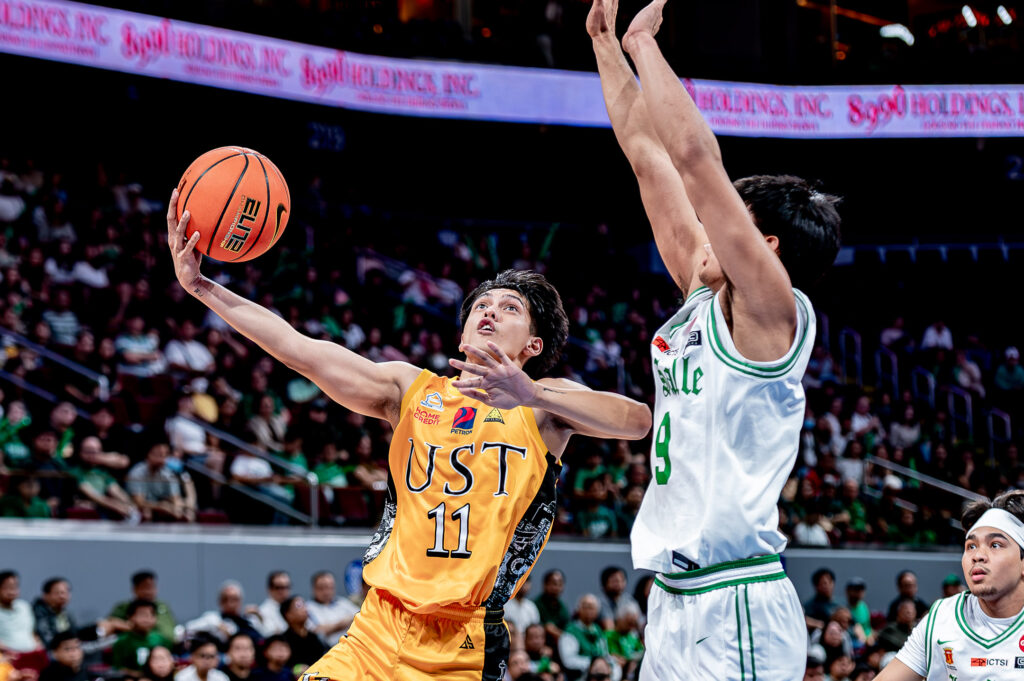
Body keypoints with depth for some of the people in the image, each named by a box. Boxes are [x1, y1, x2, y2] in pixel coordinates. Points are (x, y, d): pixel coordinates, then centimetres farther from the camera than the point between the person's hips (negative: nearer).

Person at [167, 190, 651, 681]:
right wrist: (199, 285, -4)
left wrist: (531, 395, -30)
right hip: (379, 627, 3)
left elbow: (637, 421, -15)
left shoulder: (544, 404, 5)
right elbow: (298, 349, 5)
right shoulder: (411, 390, 13)